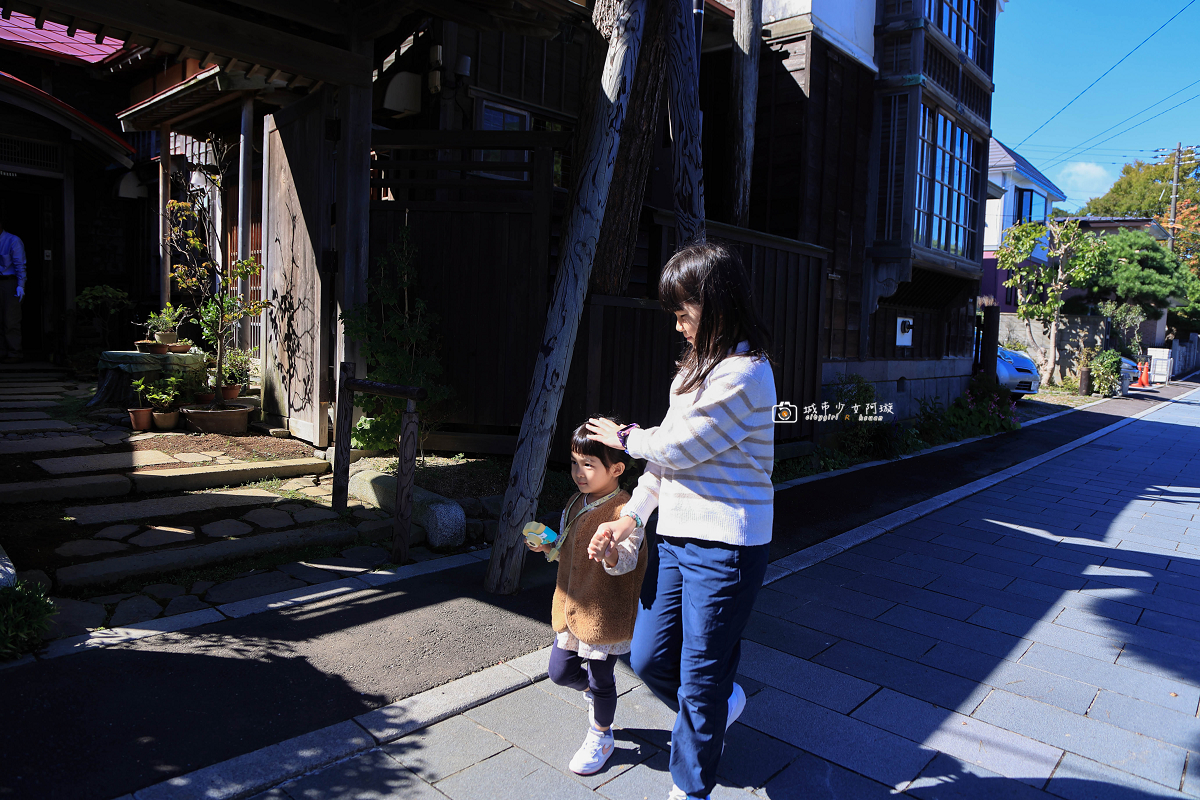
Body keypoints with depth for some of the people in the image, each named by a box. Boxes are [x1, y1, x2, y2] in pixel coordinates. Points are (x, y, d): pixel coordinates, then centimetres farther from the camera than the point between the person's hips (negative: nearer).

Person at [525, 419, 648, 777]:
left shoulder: (624, 512, -21)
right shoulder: (576, 504, 5)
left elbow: (627, 559, -32)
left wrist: (609, 553, -53)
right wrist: (549, 547, -2)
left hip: (606, 613, -7)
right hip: (571, 607, 7)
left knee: (601, 678, 10)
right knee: (560, 671, 16)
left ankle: (601, 736, 36)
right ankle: (593, 692, 46)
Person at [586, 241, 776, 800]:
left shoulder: (744, 374, -17)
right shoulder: (698, 367, 14)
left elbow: (676, 448, -16)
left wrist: (624, 438, 3)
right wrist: (632, 515, 9)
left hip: (725, 546, -8)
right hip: (676, 536, 9)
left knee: (700, 683, 7)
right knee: (649, 659, 14)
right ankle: (721, 704, 43)